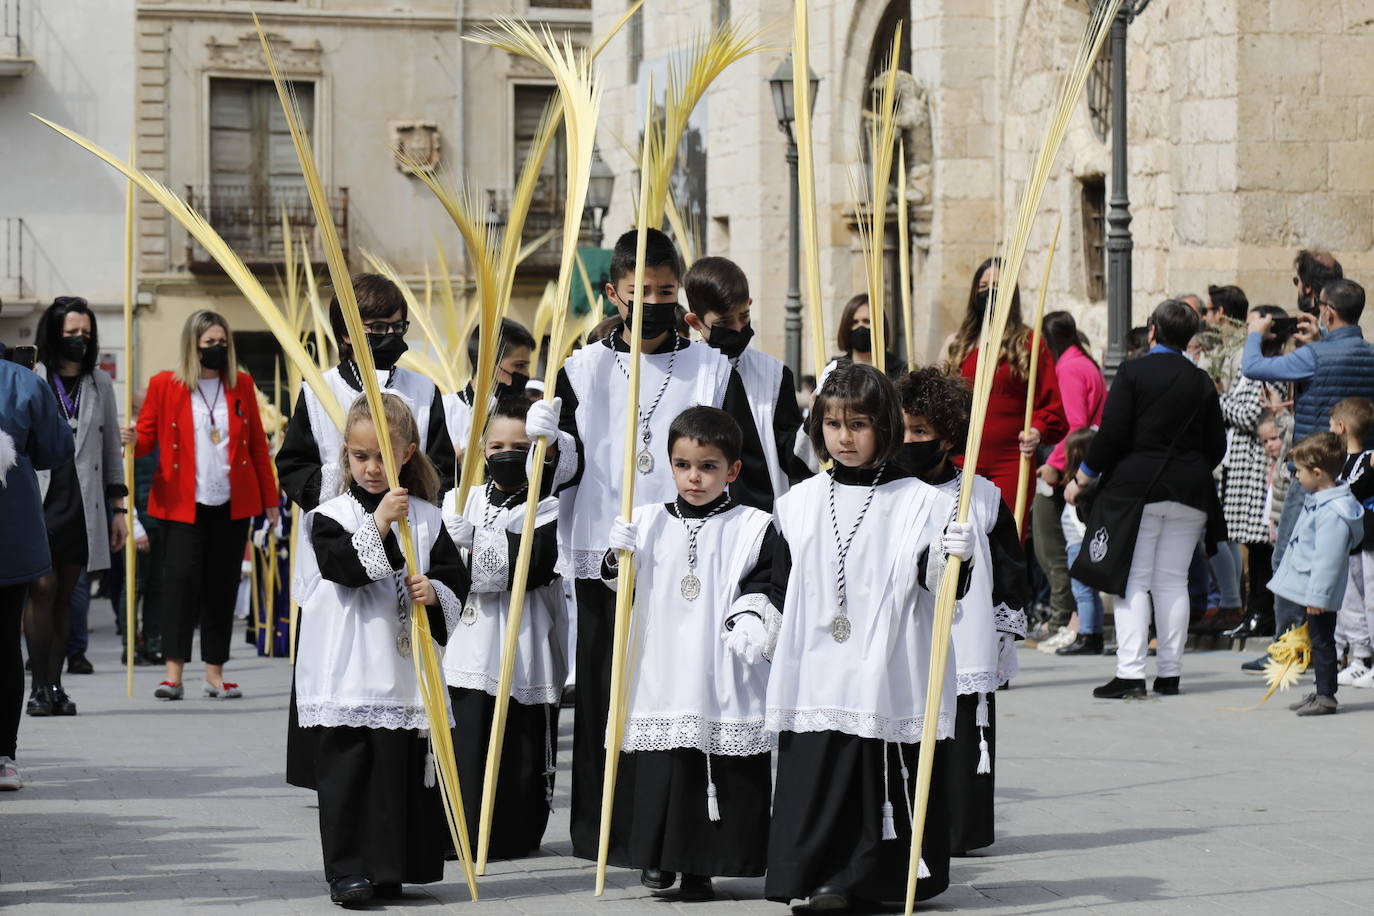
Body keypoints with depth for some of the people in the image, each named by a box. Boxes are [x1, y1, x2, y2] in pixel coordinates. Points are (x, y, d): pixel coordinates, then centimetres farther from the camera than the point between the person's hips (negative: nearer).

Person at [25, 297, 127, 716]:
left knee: (64, 595, 5)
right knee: (42, 588, -12)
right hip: (39, 500, -3)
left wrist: (118, 508, 12)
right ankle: (39, 687, -9)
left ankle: (55, 685, 7)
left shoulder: (100, 383, 13)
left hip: (83, 504, 3)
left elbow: (111, 449, 16)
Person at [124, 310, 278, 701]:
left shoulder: (241, 383, 8)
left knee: (222, 585, 5)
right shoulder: (165, 385, 1)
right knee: (181, 578, -11)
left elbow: (258, 444, 11)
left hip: (233, 504, 3)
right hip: (182, 503, -3)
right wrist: (133, 440, -23)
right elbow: (147, 434, 2)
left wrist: (270, 499, 9)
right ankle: (173, 672, -9)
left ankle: (215, 673, 11)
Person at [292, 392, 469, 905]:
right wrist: (378, 525, -22)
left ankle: (387, 869, 15)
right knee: (347, 768, -4)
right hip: (349, 671, -3)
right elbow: (344, 567, -16)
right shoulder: (331, 516, 0)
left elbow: (456, 578, 8)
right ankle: (347, 870, 1)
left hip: (406, 668, 3)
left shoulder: (426, 517, 7)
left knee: (401, 766, 6)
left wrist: (436, 592, -12)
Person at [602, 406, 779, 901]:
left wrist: (751, 618, -19)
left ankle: (700, 869, 7)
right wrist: (618, 555, -5)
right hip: (663, 675, 2)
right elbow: (619, 584, 15)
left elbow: (765, 585, -1)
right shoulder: (650, 522, 10)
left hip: (726, 677, -2)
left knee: (727, 772, -1)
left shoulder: (753, 528, 2)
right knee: (661, 767, 1)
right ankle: (659, 857, 14)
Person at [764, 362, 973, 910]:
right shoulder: (799, 503, 11)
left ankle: (888, 876, 11)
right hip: (817, 676, 3)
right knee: (817, 775, -1)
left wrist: (954, 558, -23)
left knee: (890, 777, 0)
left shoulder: (920, 503, 0)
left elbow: (939, 586, -4)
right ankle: (827, 877, 6)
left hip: (891, 675, -3)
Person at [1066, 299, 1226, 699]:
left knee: (1134, 580, -2)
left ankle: (1130, 672, -11)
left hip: (1136, 486, -4)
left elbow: (1112, 434, -11)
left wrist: (1081, 478, -1)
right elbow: (1216, 446, 9)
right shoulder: (1201, 381, 6)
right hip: (1189, 492, 4)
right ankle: (1170, 673, 8)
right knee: (1173, 580, 9)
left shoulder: (1133, 372, -6)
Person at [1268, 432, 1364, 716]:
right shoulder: (1316, 502, 9)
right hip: (1312, 591, 11)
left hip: (1320, 595, -11)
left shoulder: (1334, 513, -25)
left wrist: (1317, 596, -25)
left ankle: (1326, 696, 2)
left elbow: (1328, 559, -26)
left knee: (1322, 640, -4)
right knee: (1317, 640, 17)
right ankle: (1322, 691, 26)